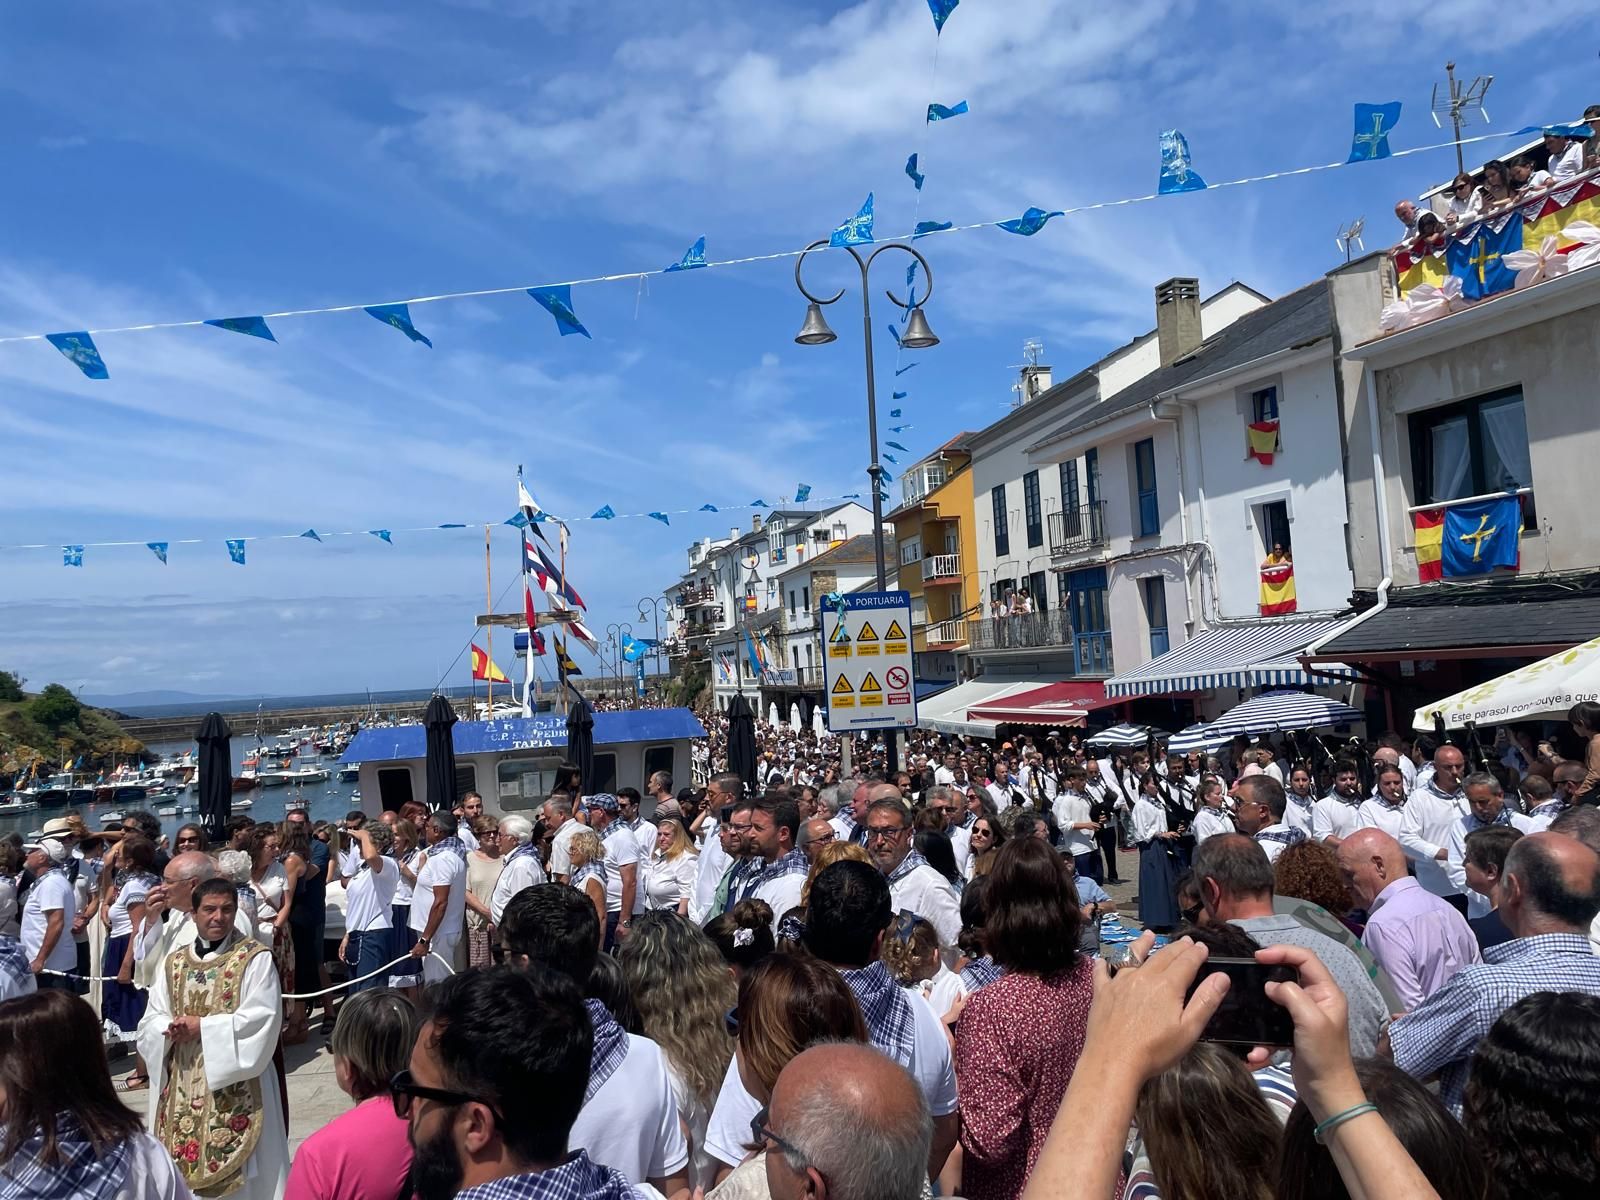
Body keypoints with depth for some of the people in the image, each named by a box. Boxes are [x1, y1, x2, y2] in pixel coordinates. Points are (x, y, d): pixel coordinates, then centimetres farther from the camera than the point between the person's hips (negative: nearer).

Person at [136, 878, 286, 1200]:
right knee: (181, 1164, 11)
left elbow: (261, 1019, -15)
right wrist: (171, 1029, -12)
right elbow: (151, 1021, 10)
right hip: (181, 1088, 5)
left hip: (236, 1091, -5)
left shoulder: (255, 958, -8)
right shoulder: (173, 962, 9)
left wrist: (203, 1027, -16)